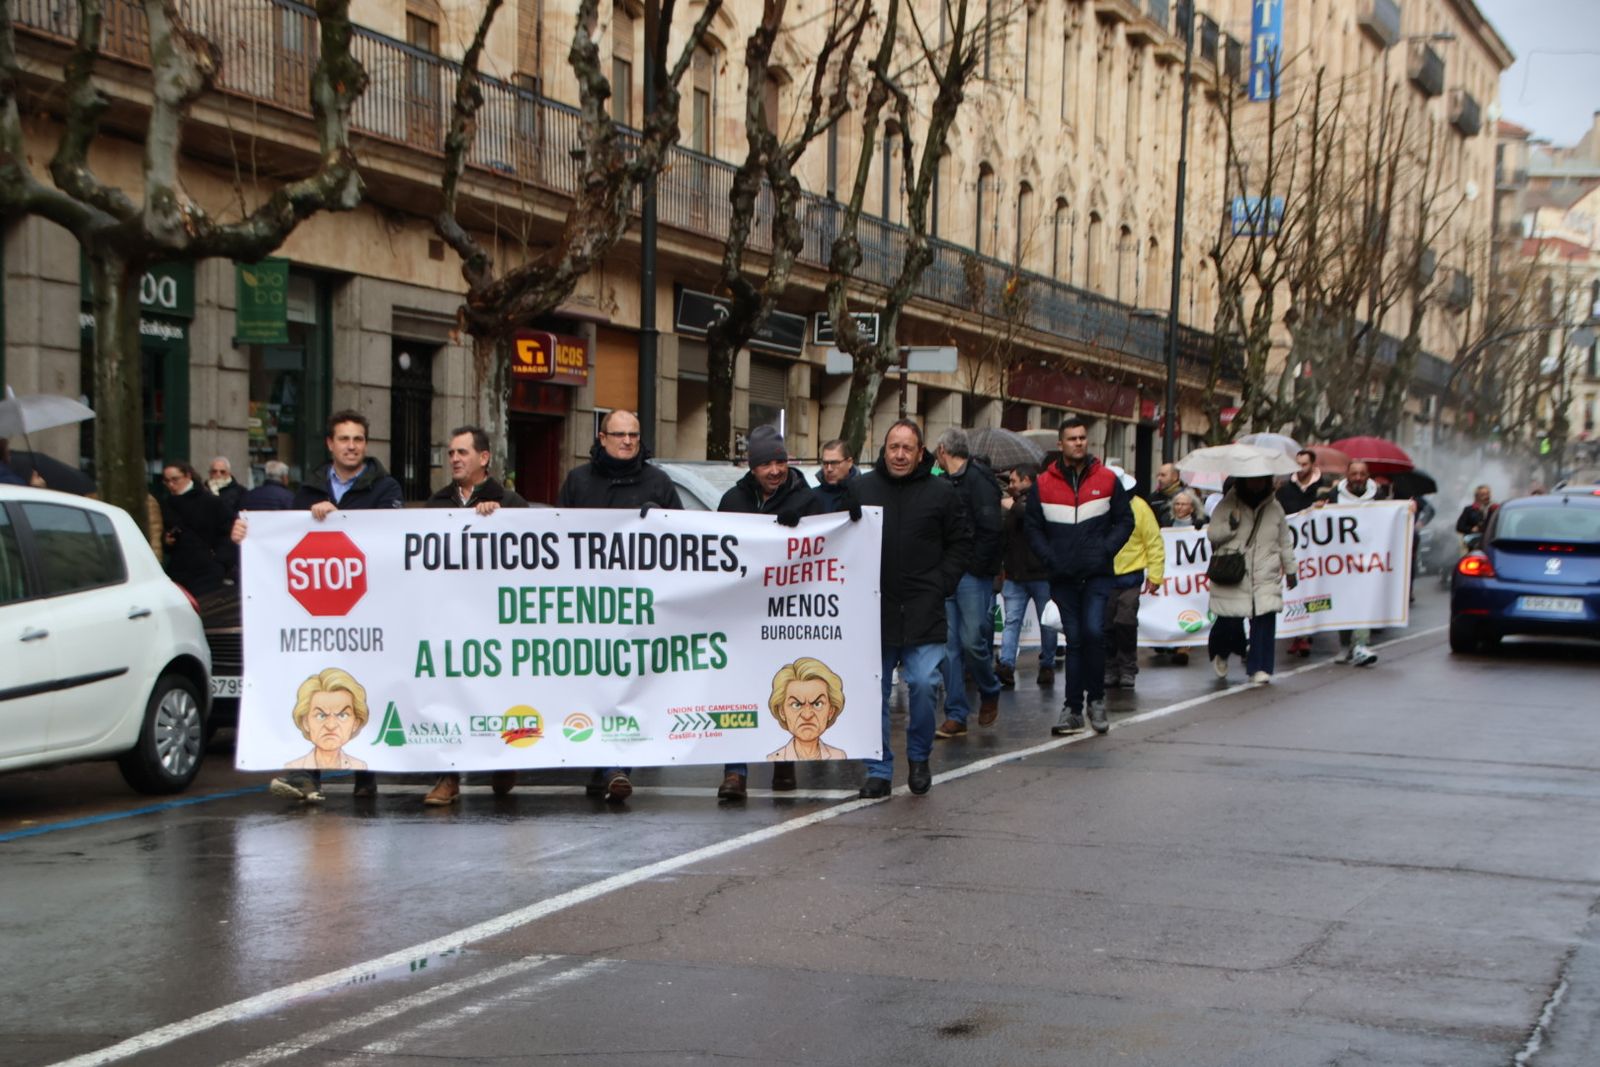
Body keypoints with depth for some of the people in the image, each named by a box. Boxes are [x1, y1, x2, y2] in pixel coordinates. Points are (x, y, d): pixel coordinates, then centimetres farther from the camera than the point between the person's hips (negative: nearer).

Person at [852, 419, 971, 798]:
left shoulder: (941, 493, 2)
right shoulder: (861, 489, 4)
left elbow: (961, 544, 9)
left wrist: (941, 585, 0)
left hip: (923, 612, -1)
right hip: (873, 610, 2)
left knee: (922, 684, -9)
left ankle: (919, 759, 13)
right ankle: (879, 770, 13)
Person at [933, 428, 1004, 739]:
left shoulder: (978, 480, -8)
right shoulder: (946, 483, 15)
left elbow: (990, 530, -14)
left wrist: (974, 566, -13)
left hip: (972, 575, -7)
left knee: (973, 641, -5)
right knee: (950, 646, 3)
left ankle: (990, 692, 22)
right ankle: (955, 715, 6)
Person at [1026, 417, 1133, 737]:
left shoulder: (1107, 480, 4)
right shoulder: (1043, 484, 4)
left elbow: (1125, 520, 7)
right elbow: (1033, 528, 7)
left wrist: (1106, 551, -6)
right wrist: (1050, 557, -6)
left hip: (1097, 574, -1)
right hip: (1063, 576, 1)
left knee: (1093, 631, -15)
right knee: (1074, 639, 4)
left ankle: (1096, 699, 2)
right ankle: (1073, 709, 9)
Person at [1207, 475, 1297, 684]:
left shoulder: (1274, 508, 9)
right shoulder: (1227, 505, 0)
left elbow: (1284, 542, 18)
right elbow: (1211, 534, 3)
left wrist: (1290, 570, 20)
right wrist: (1230, 526, -16)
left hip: (1266, 578, 2)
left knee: (1265, 620, -10)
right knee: (1230, 622, -5)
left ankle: (1259, 667, -1)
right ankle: (1220, 653, 27)